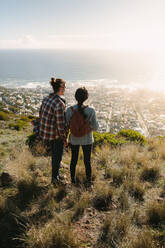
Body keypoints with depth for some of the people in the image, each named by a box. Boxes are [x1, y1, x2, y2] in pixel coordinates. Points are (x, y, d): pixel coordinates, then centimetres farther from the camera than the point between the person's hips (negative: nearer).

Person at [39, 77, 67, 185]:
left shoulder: (46, 98, -1)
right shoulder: (59, 104, -26)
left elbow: (41, 115, 7)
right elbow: (60, 124, -24)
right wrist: (64, 138, -10)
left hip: (46, 131, 8)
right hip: (56, 133, -8)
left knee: (54, 153, 26)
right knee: (58, 155, 13)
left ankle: (56, 174, 43)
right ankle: (54, 178, 30)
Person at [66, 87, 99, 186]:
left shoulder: (69, 110, -16)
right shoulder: (91, 110, -20)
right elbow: (95, 127, -11)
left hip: (74, 139, 2)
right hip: (87, 140, -1)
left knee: (74, 159, 22)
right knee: (87, 161, 17)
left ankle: (73, 179, 38)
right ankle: (89, 181, 33)